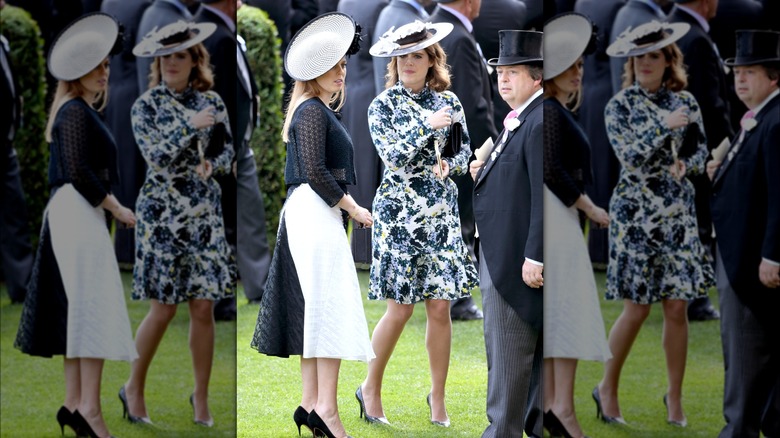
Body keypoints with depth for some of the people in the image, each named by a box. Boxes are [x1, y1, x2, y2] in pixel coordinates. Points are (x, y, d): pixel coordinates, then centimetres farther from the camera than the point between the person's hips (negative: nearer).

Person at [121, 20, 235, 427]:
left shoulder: (211, 102, 6)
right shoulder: (146, 105, -2)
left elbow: (227, 149, 10)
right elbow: (156, 156, -13)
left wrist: (211, 165, -10)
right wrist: (192, 126, -19)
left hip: (205, 210, 3)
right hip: (162, 211, -3)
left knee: (203, 308, 1)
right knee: (163, 309, -3)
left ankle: (201, 396, 13)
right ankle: (134, 388, 16)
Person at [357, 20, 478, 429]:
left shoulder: (448, 102, 6)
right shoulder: (383, 105, -2)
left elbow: (464, 149, 13)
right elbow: (393, 156, -12)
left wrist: (448, 164, -7)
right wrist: (426, 126, -21)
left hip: (441, 210, 3)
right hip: (400, 210, -3)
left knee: (440, 307, 1)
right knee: (400, 309, -3)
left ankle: (438, 396, 13)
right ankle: (370, 388, 14)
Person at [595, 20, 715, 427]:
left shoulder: (684, 102, 5)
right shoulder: (619, 105, -3)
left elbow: (700, 148, 13)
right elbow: (630, 157, -13)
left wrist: (685, 164, -8)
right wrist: (664, 126, -21)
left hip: (678, 210, 3)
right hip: (636, 211, -3)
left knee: (677, 308, 1)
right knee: (636, 310, -3)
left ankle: (675, 396, 13)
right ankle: (607, 388, 15)